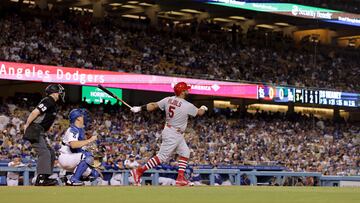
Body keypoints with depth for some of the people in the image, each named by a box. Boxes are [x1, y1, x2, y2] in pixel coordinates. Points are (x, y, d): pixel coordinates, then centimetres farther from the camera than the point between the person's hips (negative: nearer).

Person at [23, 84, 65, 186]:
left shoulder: (52, 104, 20)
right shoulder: (48, 101, -12)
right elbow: (35, 112, -21)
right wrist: (27, 125, -15)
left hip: (40, 133, 11)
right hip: (35, 132, -11)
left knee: (51, 153, 12)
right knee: (44, 153, -18)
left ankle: (45, 177, 15)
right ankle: (40, 179, -23)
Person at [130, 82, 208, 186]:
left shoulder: (168, 100, -1)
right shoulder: (187, 106, -19)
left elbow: (154, 105, -3)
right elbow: (200, 113, -3)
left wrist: (140, 108, 1)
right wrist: (203, 108, 19)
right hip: (173, 134, -9)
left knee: (185, 153, 14)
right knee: (162, 156, -6)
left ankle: (180, 178, 12)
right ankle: (139, 171, -6)